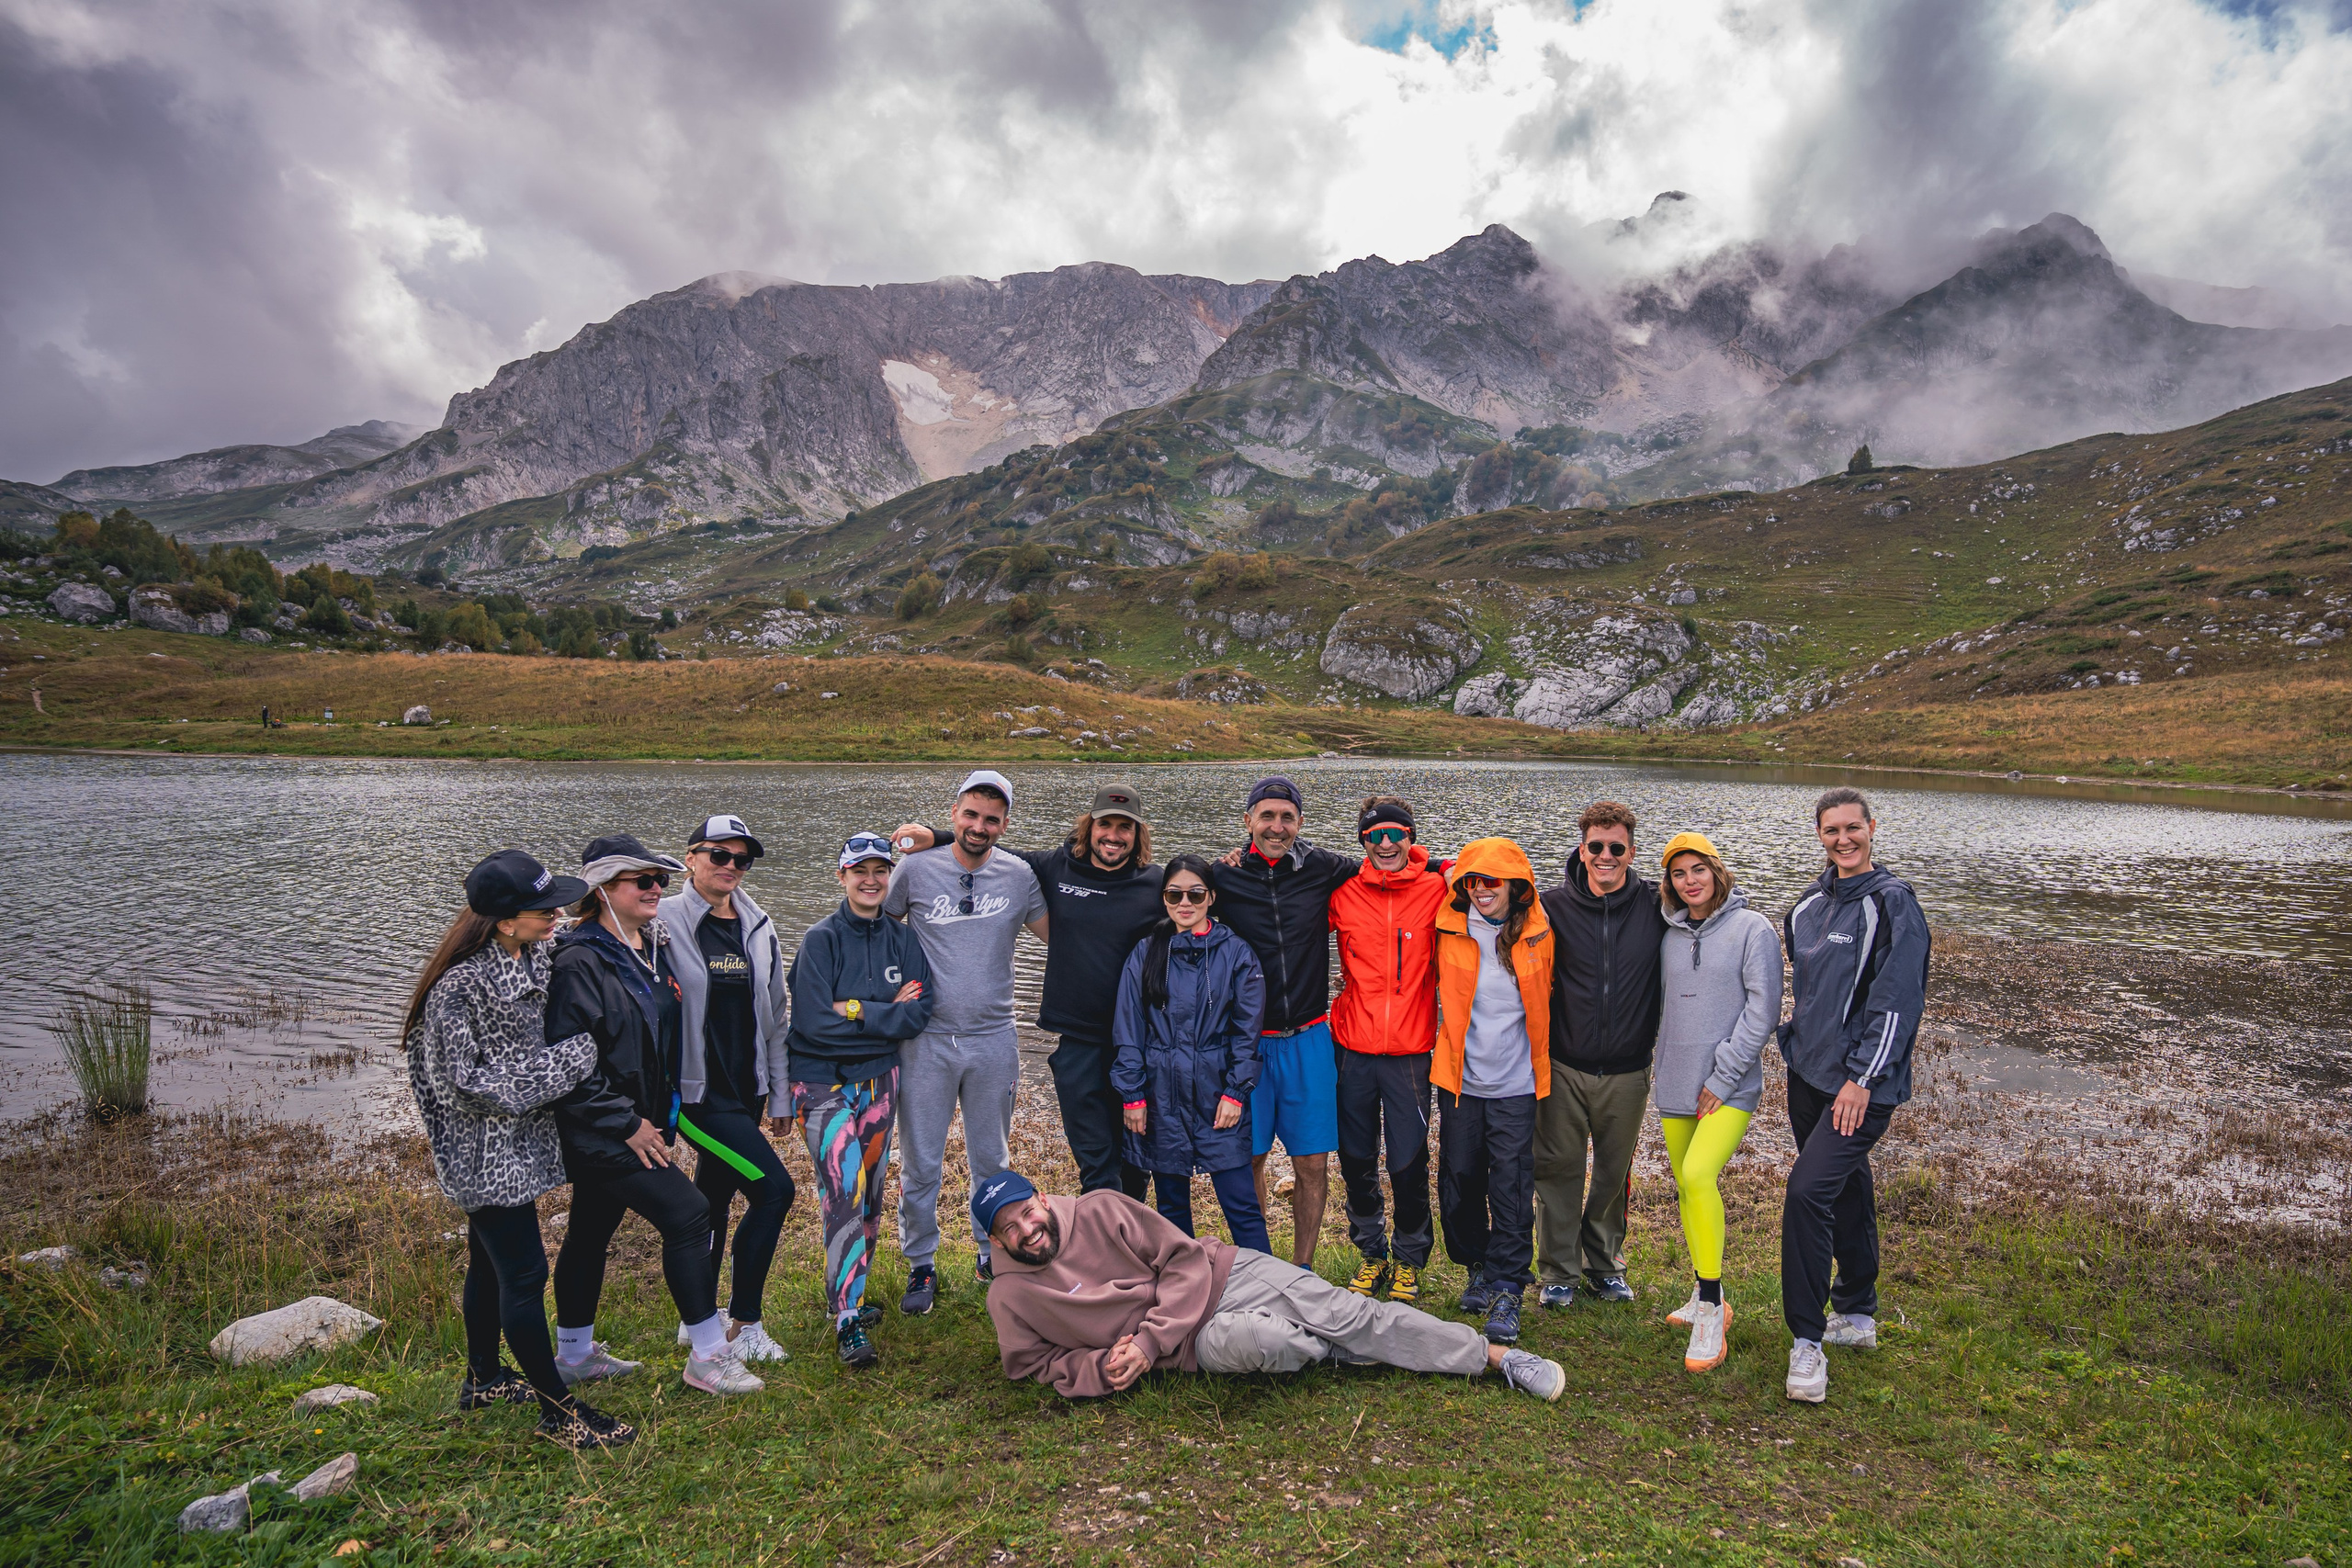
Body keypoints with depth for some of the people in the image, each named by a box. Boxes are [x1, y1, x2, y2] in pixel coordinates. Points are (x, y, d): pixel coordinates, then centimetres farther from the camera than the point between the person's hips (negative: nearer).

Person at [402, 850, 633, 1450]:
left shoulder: (535, 956, 0)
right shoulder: (459, 985, -26)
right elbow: (465, 1081, -22)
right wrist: (570, 1058, -22)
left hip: (518, 1139, 9)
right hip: (488, 1151, -9)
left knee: (491, 1262, 23)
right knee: (524, 1274, 0)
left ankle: (483, 1377, 41)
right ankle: (559, 1410, 12)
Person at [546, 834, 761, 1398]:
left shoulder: (652, 950, 7)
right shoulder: (579, 962, -20)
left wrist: (665, 1110, 16)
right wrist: (627, 1124, -20)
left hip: (640, 1123, 9)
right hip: (599, 1133, -9)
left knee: (591, 1233, 20)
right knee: (687, 1213, -10)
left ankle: (574, 1355, 36)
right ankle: (708, 1356, 0)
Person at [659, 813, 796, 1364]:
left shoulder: (759, 927, 8)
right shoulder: (665, 922, -9)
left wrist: (779, 1092, 13)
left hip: (746, 1088, 6)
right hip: (697, 1090, -6)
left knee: (715, 1198, 17)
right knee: (774, 1189, -12)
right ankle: (744, 1324, 4)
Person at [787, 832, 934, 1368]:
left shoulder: (904, 940, 4)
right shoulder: (821, 940, -8)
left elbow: (918, 1015, -5)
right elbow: (813, 1021, -18)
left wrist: (856, 1010, -16)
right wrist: (887, 1012, -14)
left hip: (880, 1079, 5)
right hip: (824, 1081, -4)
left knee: (870, 1193, 11)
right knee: (844, 1192, -14)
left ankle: (850, 1296, 27)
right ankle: (848, 1320, -9)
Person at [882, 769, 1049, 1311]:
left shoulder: (1020, 875, 0)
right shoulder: (917, 869, -5)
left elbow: (1055, 932, 14)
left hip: (993, 1040, 2)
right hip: (927, 1038, -1)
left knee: (991, 1159, 15)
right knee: (919, 1162, 6)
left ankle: (992, 1254, 34)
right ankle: (921, 1266, 23)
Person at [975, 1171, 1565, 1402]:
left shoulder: (1100, 1210, -7)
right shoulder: (1011, 1299, -2)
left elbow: (1186, 1257, -7)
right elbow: (1037, 1363, 5)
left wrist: (1149, 1342, -17)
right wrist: (1102, 1368, -15)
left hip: (1222, 1274, 0)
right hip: (1199, 1343, 0)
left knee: (1347, 1313, -12)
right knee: (1246, 1338, -34)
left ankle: (1496, 1356, -1)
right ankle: (1342, 1353, -2)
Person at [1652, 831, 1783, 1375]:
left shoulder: (1752, 929, -6)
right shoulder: (1671, 935, 10)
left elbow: (1762, 1010, -10)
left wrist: (1723, 1077, -13)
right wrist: (1666, 1069, 11)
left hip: (1731, 1087, -6)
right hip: (1675, 1085, 6)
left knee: (1699, 1175, -22)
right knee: (1686, 1189, 11)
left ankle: (1710, 1311, -12)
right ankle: (1706, 1298, 27)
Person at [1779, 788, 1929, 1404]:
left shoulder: (1891, 903, -12)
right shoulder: (1810, 905, 10)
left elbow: (1898, 1001, -16)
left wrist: (1861, 1078, -17)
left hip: (1861, 1085, -7)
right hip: (1807, 1076, 7)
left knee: (1808, 1189, -17)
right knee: (1847, 1190, 18)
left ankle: (1807, 1341, -8)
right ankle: (1857, 1316, 33)